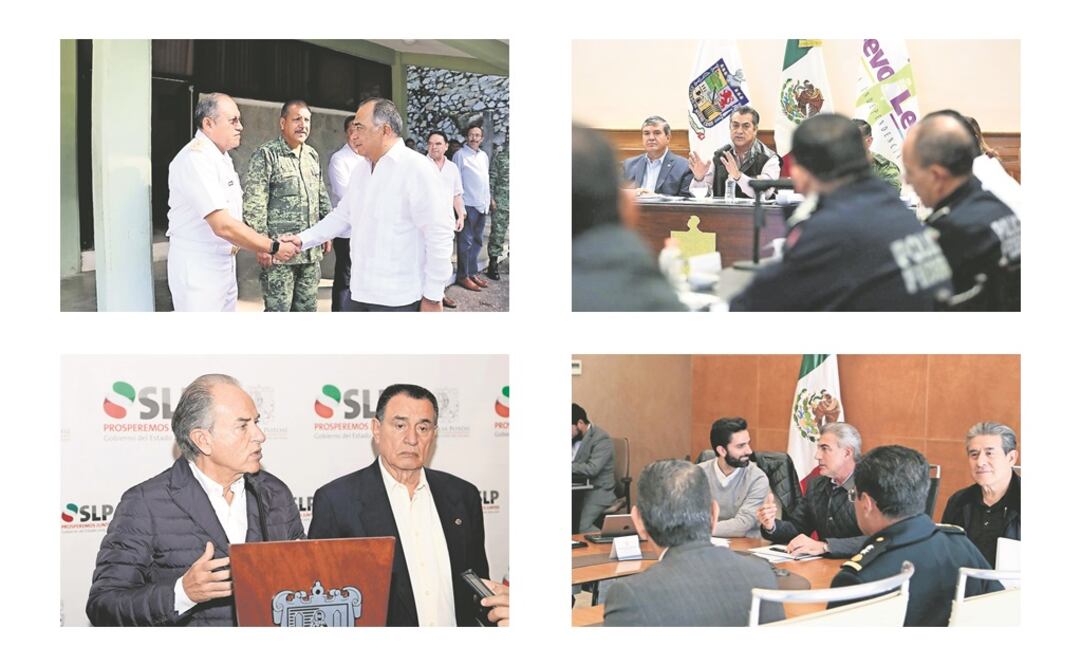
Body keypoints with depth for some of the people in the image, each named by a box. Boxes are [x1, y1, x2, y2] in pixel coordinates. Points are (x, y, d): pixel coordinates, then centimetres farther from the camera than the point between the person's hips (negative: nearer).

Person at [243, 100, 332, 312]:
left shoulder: (312, 155, 14)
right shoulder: (266, 154, -8)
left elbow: (322, 197, 23)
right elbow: (254, 202, -13)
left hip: (311, 251, 7)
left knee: (307, 309, 11)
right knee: (278, 310, -5)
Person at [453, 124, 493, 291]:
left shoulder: (484, 156, 13)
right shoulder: (460, 155, -7)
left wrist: (489, 198, 17)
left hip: (482, 205, 7)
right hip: (468, 205, -7)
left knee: (477, 241, 12)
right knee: (466, 242, -2)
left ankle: (473, 272, 21)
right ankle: (463, 276, 4)